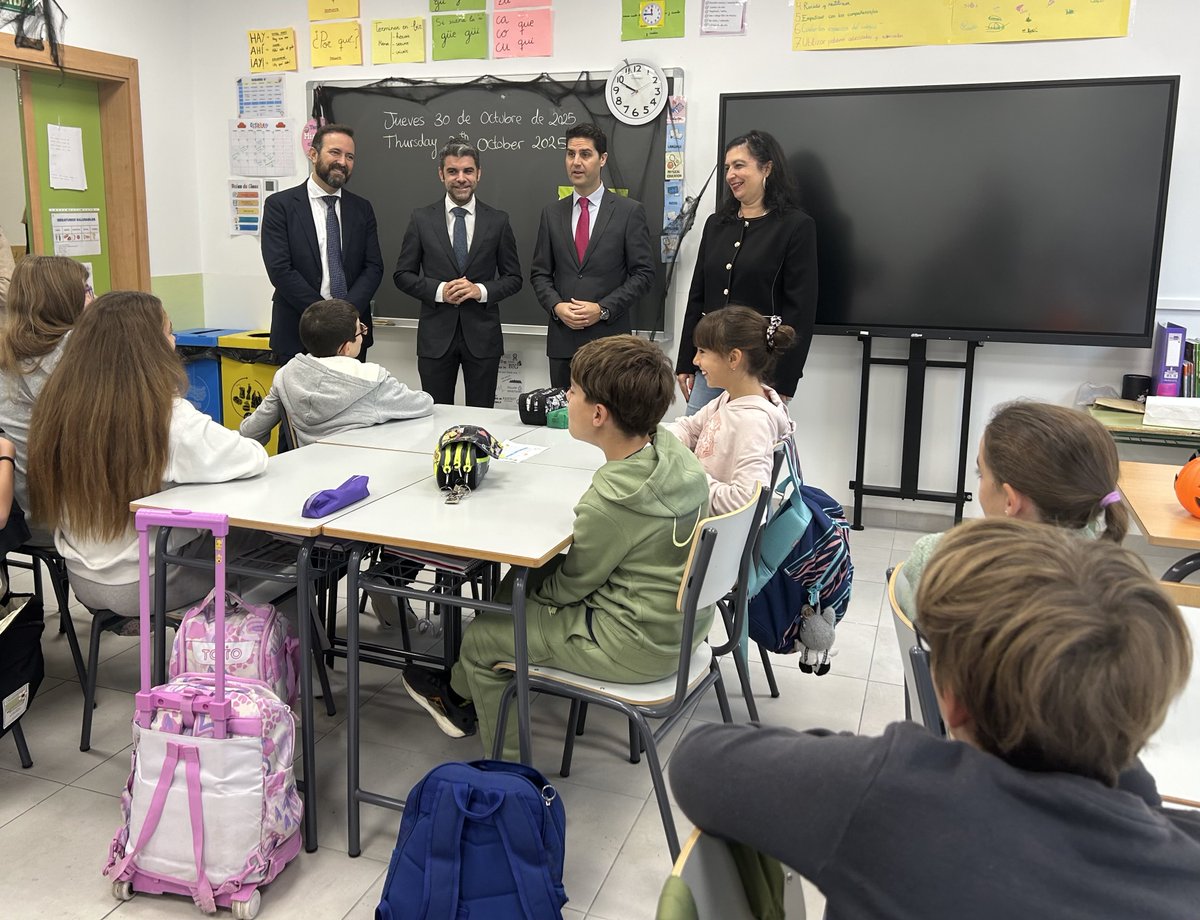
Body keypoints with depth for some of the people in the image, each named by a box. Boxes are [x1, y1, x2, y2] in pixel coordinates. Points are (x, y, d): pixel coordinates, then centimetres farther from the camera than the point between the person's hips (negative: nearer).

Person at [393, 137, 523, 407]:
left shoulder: (498, 221, 3)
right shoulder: (421, 219, 3)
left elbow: (514, 278, 6)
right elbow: (402, 275, 4)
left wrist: (482, 290, -13)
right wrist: (438, 290, -13)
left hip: (482, 336, 0)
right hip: (436, 336, 0)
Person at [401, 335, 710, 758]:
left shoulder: (612, 501, -31)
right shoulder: (673, 449, -7)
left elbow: (568, 589, -13)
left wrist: (533, 583, 6)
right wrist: (579, 538, 2)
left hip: (636, 647, -9)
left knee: (478, 641, 8)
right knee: (524, 578, 21)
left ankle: (505, 767, 33)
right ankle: (462, 697, 36)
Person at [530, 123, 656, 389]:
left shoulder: (630, 211, 0)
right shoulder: (552, 213, 11)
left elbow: (643, 273, -3)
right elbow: (539, 272, 13)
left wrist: (602, 309, -12)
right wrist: (556, 306, -7)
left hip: (610, 337, -3)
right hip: (562, 340, 3)